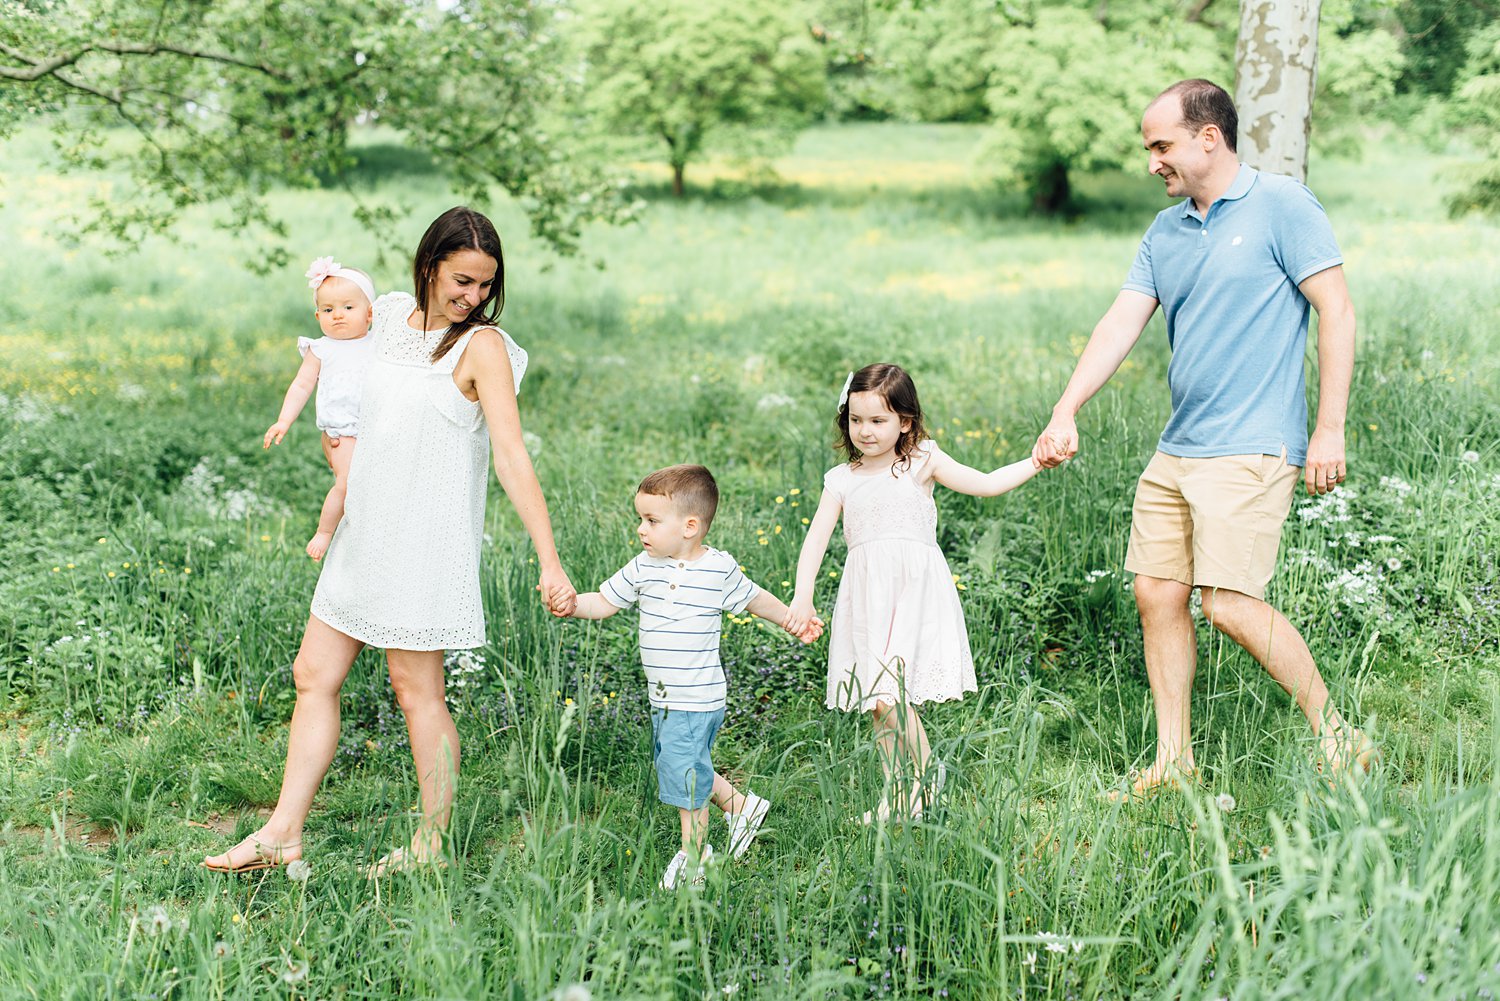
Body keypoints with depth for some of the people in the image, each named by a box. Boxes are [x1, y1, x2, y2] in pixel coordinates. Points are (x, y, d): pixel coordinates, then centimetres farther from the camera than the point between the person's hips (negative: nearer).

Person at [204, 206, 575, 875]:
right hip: (365, 536, 7)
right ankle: (283, 833, 18)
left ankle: (431, 844, 14)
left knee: (416, 688, 1)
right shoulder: (391, 319, 7)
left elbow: (512, 458, -19)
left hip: (425, 543, -7)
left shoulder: (482, 346, -12)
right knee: (314, 675, 9)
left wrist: (549, 562, -25)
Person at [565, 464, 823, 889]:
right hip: (663, 696, 6)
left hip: (698, 697, -6)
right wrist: (572, 603, -16)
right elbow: (604, 602, 3)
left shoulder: (719, 568, -9)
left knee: (684, 769, -4)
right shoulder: (644, 568, -1)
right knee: (675, 764, 17)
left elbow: (753, 598, 8)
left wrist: (793, 620, 17)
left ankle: (693, 854, 14)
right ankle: (740, 805, 38)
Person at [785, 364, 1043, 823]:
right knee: (879, 706, 6)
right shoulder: (841, 479, 10)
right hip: (866, 599, 4)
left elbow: (987, 484, 6)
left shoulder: (922, 463, 4)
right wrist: (802, 597, -8)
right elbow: (816, 539, 4)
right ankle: (897, 794, 18)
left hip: (914, 592, -4)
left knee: (887, 694, -17)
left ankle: (926, 775, 3)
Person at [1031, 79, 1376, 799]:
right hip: (1175, 451, 7)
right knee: (1157, 595, 5)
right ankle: (1172, 763, 15)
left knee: (1229, 603, -14)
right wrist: (1065, 414, -3)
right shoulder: (1165, 232, 14)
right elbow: (1121, 324, 9)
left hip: (1251, 449, -7)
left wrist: (1330, 429, -12)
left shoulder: (1282, 206, -5)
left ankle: (1336, 734, 3)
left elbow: (1337, 312, -7)